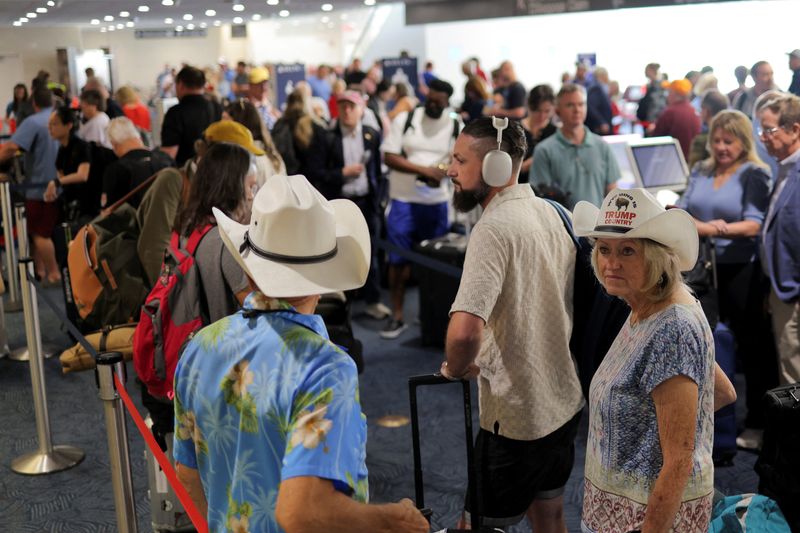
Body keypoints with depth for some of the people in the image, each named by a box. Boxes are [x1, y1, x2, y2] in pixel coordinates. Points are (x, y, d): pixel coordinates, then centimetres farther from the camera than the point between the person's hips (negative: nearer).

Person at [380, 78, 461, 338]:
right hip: (403, 200, -2)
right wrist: (424, 170, -18)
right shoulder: (404, 119, -3)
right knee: (398, 259, -2)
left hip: (437, 202, 2)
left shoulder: (457, 128, 3)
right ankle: (397, 316, 7)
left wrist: (443, 170, -22)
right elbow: (389, 157, -8)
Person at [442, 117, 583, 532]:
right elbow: (574, 294, 17)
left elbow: (464, 330, -35)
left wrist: (456, 368, -14)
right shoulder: (548, 211, 4)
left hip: (516, 415, -8)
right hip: (565, 401, 9)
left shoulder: (494, 227, -22)